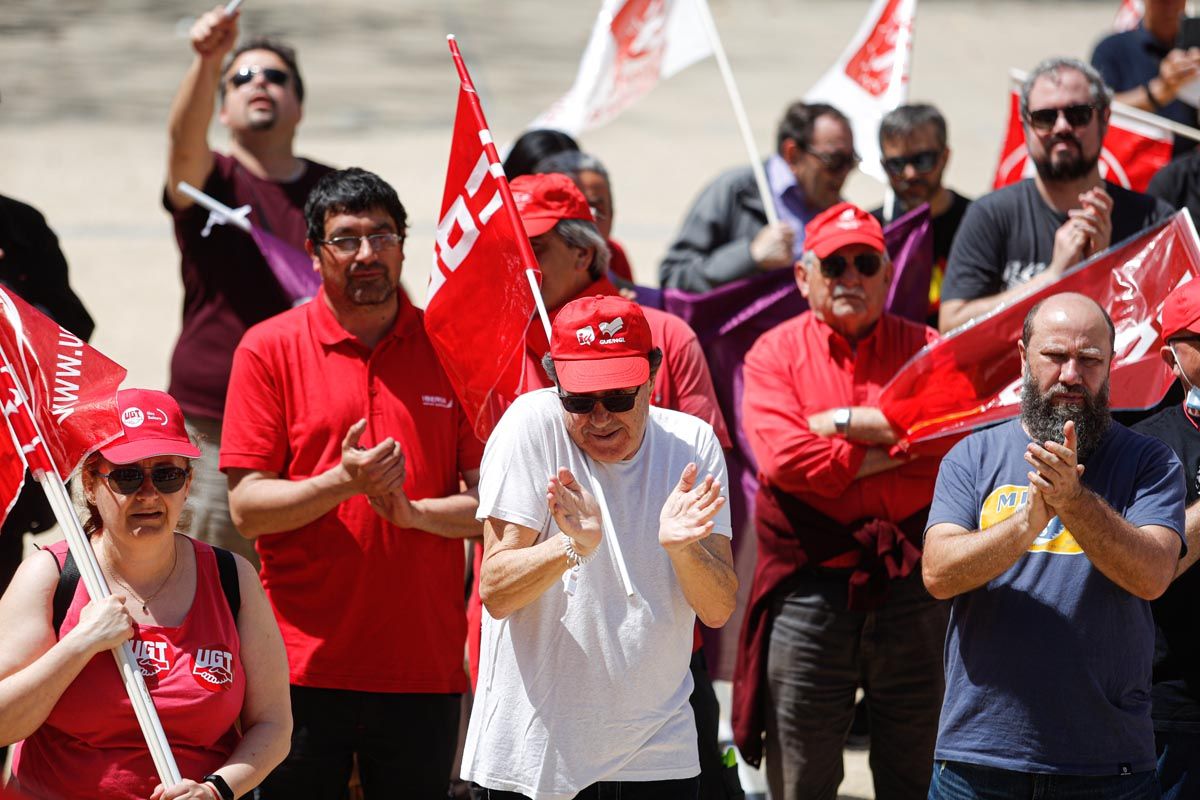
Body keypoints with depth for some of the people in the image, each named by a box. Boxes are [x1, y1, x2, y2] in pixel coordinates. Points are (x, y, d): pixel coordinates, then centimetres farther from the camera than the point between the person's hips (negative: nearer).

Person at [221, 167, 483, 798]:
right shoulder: (268, 349, 0)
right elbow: (247, 507, -4)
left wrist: (412, 510, -15)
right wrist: (343, 482, -20)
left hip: (424, 665, 2)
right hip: (305, 662, -2)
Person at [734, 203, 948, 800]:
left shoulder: (923, 348, 9)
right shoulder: (775, 353, 5)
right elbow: (783, 457, -11)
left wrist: (845, 423, -10)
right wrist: (893, 452, -7)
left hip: (910, 587, 1)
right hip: (808, 588, -1)